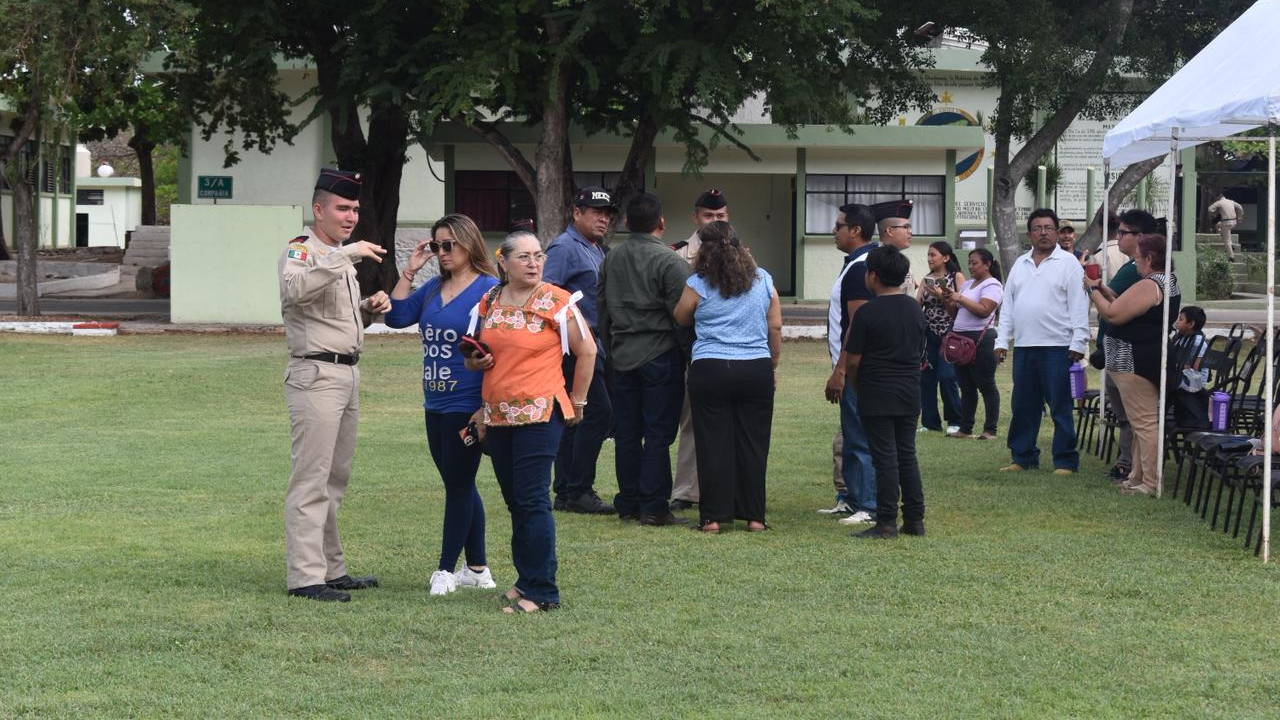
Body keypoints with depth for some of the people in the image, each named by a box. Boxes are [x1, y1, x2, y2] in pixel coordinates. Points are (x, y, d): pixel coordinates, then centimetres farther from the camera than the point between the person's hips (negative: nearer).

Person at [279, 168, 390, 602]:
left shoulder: (340, 257, 19)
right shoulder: (301, 251, -10)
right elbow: (296, 289, -33)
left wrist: (368, 309, 8)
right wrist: (346, 256, -37)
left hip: (347, 374, 10)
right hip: (316, 375, -10)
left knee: (335, 479, 14)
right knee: (311, 479, -10)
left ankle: (331, 569, 21)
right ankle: (305, 576, -10)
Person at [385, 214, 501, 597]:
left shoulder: (488, 289, -11)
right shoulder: (433, 288, 10)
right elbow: (396, 316, 5)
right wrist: (409, 270, 0)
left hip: (467, 406, -8)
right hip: (436, 404, 8)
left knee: (458, 485, 0)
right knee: (460, 485, 13)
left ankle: (447, 569, 8)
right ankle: (477, 569, 21)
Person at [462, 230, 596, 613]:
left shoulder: (556, 302, -5)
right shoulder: (488, 303, 10)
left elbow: (587, 351, 1)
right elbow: (479, 356, 25)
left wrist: (576, 402, 4)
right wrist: (474, 361, 3)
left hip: (539, 413, -6)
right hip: (497, 415, 6)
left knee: (532, 500, -10)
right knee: (515, 501, 11)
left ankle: (541, 591, -7)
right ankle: (526, 579, 20)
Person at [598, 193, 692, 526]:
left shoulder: (611, 258, 9)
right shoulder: (669, 261, -12)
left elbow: (602, 309, 16)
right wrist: (691, 353, -1)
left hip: (622, 357, 6)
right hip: (661, 355, -6)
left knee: (626, 433, 10)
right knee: (658, 433, -3)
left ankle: (628, 504, 14)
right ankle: (653, 507, -4)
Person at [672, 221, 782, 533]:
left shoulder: (698, 284, -4)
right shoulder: (763, 280, 5)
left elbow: (681, 319, 10)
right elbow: (775, 326, 8)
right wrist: (773, 367, 17)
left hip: (710, 370, -2)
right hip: (757, 369, 2)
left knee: (713, 444, 2)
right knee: (753, 443, 7)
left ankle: (714, 516, 3)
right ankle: (754, 516, 9)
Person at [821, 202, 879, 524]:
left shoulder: (860, 267, -17)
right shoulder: (860, 263, 15)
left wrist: (840, 371, -22)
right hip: (855, 368, 11)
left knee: (859, 437, -7)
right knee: (850, 436, 15)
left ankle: (868, 506, -5)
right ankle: (850, 499, 22)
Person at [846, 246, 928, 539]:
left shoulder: (867, 313, -13)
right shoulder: (915, 309, 7)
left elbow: (854, 360, -11)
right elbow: (921, 351, 13)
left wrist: (855, 384, 7)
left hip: (877, 396, -6)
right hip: (910, 393, 6)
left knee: (885, 457, -3)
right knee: (907, 454, 12)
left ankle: (886, 523, -1)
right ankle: (915, 519, 14)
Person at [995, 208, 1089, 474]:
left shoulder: (1068, 263, -2)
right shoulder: (1020, 264, 15)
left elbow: (1078, 307, -6)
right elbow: (1008, 306, 16)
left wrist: (1078, 343, -13)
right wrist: (1002, 341, 9)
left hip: (1057, 347, -6)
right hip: (1023, 346, 6)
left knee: (1060, 407, -2)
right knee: (1023, 406, 11)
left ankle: (1065, 461, 3)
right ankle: (1023, 458, 20)